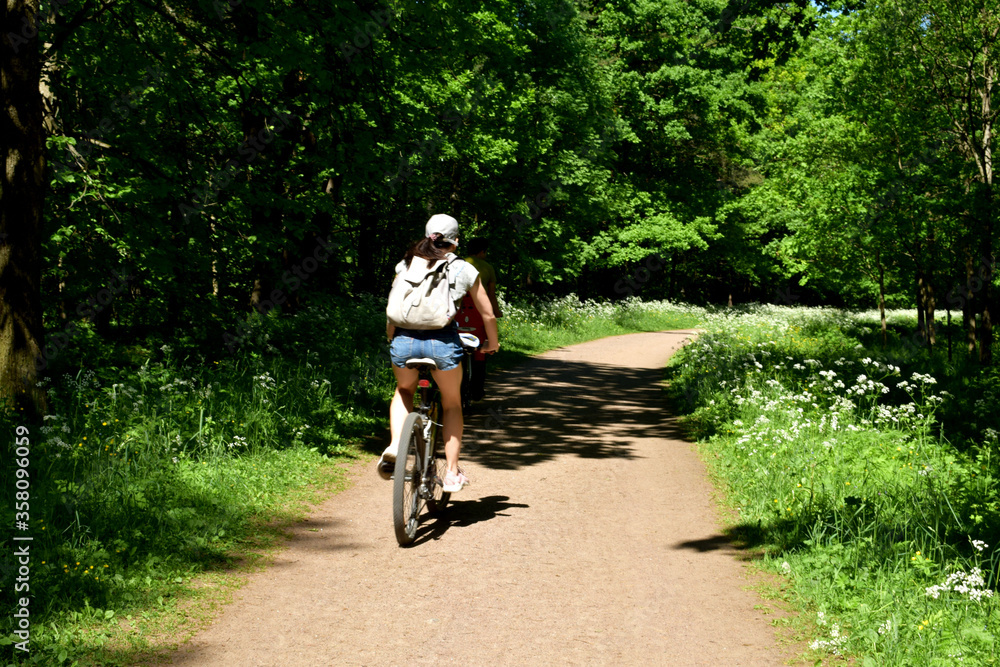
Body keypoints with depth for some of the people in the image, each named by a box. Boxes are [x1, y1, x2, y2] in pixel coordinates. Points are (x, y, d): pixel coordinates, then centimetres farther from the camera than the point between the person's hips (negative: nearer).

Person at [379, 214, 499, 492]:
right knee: (451, 404, 22)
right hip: (443, 341, -2)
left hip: (404, 340, 2)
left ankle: (394, 446, 8)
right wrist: (492, 344, 30)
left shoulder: (406, 264, 14)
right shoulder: (463, 269, 10)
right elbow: (488, 314, 13)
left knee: (404, 391, 31)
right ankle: (452, 473, 19)